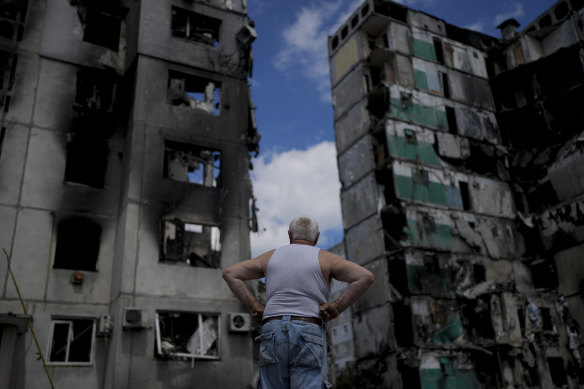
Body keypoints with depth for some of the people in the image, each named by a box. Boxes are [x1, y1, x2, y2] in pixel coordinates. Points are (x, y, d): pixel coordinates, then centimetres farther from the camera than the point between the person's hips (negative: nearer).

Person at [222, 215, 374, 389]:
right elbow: (365, 277, -6)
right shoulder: (324, 258, 7)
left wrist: (254, 306, 9)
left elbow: (230, 273, 14)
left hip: (273, 336, 3)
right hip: (309, 339, -2)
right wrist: (336, 308, -4)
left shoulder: (271, 256, 15)